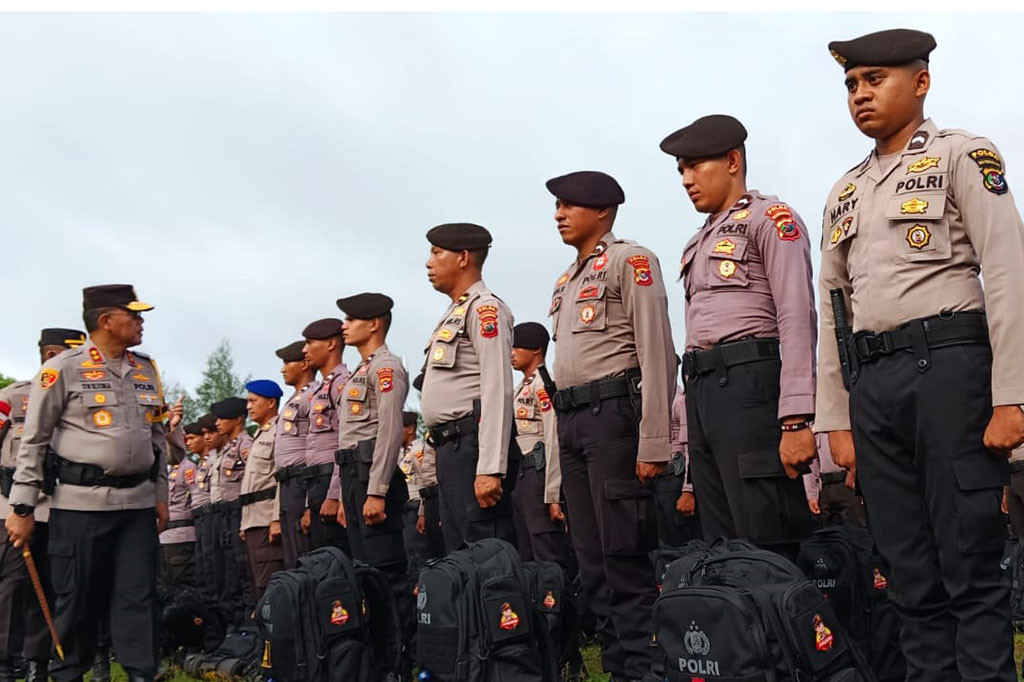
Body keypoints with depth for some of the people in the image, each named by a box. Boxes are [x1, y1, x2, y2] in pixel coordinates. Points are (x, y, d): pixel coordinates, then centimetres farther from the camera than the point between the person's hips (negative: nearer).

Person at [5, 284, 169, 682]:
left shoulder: (146, 370, 12)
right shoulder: (63, 369, -5)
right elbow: (34, 440, -4)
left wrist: (161, 494, 15)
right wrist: (22, 507, -5)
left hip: (138, 502, 5)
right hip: (81, 502, -5)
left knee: (139, 596, 6)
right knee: (77, 598, 6)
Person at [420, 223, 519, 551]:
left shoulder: (485, 308, -6)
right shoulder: (453, 314, 24)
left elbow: (497, 392, -17)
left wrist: (490, 469, -24)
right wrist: (446, 457, 17)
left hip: (471, 446, -10)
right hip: (449, 450, 10)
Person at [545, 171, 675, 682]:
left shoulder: (630, 261, -2)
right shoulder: (566, 282, 23)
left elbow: (657, 353, -11)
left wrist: (652, 442, -18)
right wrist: (561, 447, 17)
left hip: (613, 410, -8)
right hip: (571, 419, 9)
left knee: (625, 553, -8)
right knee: (592, 557, 9)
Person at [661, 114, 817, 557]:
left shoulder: (769, 218, 1)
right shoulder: (700, 244, 25)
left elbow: (797, 319, -10)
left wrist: (796, 420, -19)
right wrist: (692, 435, 17)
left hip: (750, 383, -8)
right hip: (701, 389, 8)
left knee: (768, 548, -8)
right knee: (720, 549, 9)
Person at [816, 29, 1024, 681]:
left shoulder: (961, 155, 5)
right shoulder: (845, 192, 20)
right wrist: (837, 420, 12)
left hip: (949, 363, -5)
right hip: (871, 383, 5)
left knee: (971, 564, -3)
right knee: (911, 572, 8)